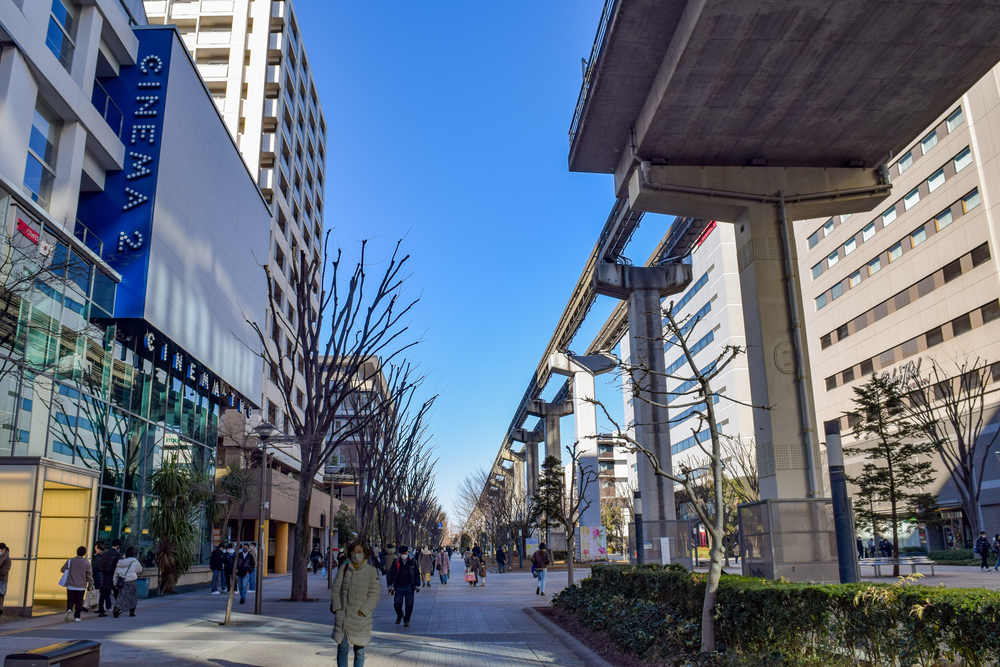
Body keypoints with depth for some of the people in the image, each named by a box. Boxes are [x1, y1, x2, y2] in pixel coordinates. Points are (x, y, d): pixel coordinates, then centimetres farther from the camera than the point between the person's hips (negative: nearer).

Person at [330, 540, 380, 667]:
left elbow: (374, 594, -1)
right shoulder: (343, 568, 5)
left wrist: (363, 611, -10)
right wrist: (337, 608, -3)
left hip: (361, 618, -1)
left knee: (359, 651, 6)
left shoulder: (371, 571, -1)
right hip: (342, 616, 1)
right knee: (342, 650, 2)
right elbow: (335, 589, 7)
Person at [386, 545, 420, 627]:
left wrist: (417, 586, 7)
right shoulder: (396, 562, 1)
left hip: (409, 587, 0)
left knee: (409, 605, 1)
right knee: (397, 604, -4)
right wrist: (390, 586, 6)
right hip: (398, 587, 0)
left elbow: (417, 574, 9)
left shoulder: (413, 562, 1)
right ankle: (400, 615, 26)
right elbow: (390, 574, 8)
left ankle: (406, 621, 19)